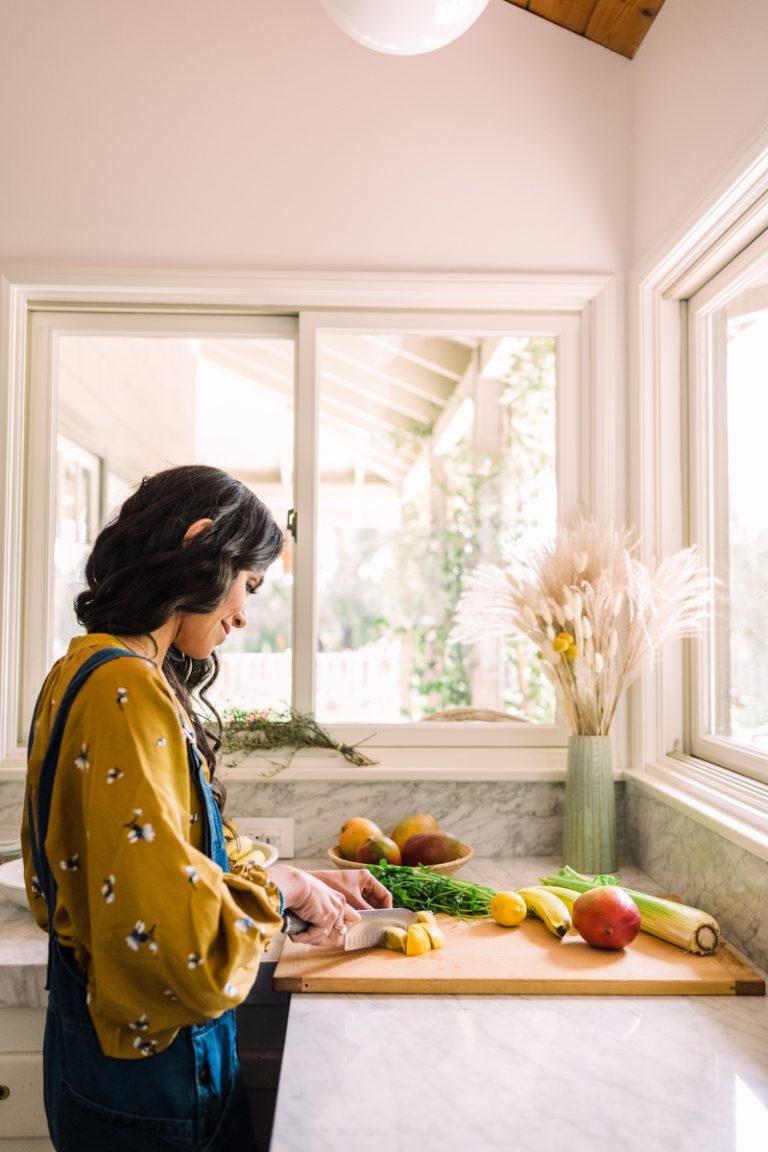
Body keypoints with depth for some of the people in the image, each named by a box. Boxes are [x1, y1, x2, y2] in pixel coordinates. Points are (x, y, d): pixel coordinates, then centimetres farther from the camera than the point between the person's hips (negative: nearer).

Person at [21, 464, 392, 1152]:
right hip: (148, 1075, -9)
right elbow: (167, 926, -30)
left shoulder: (89, 673, 6)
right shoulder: (126, 689, -26)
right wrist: (281, 886, -14)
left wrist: (305, 881, 8)